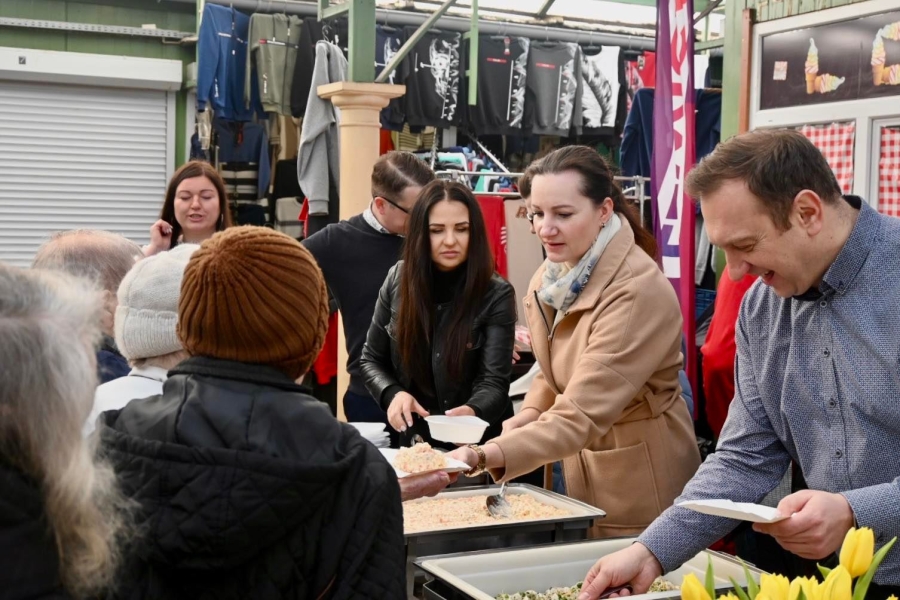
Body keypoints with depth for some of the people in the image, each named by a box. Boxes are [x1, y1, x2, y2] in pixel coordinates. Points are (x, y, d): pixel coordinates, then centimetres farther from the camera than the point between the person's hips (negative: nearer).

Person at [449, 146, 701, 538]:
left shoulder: (639, 291, -26)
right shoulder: (551, 276, -2)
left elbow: (581, 415, -33)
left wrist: (484, 456, -44)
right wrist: (529, 416, -7)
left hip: (636, 485, -7)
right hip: (573, 469, 7)